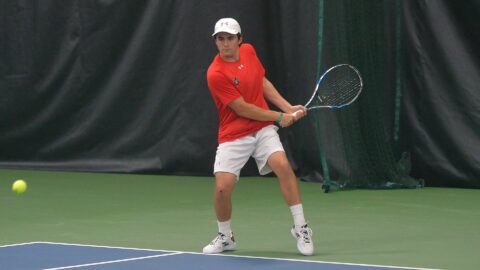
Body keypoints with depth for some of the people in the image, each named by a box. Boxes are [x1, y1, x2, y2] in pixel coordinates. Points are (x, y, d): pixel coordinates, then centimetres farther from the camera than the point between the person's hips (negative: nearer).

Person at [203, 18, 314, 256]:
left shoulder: (248, 51, 2)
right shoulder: (216, 74, -19)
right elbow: (243, 109, -16)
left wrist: (288, 108, 5)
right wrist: (280, 117, -9)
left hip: (262, 129, 4)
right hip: (233, 136, -4)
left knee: (282, 165, -21)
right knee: (222, 186, -15)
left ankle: (300, 227, -10)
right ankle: (225, 237, 14)